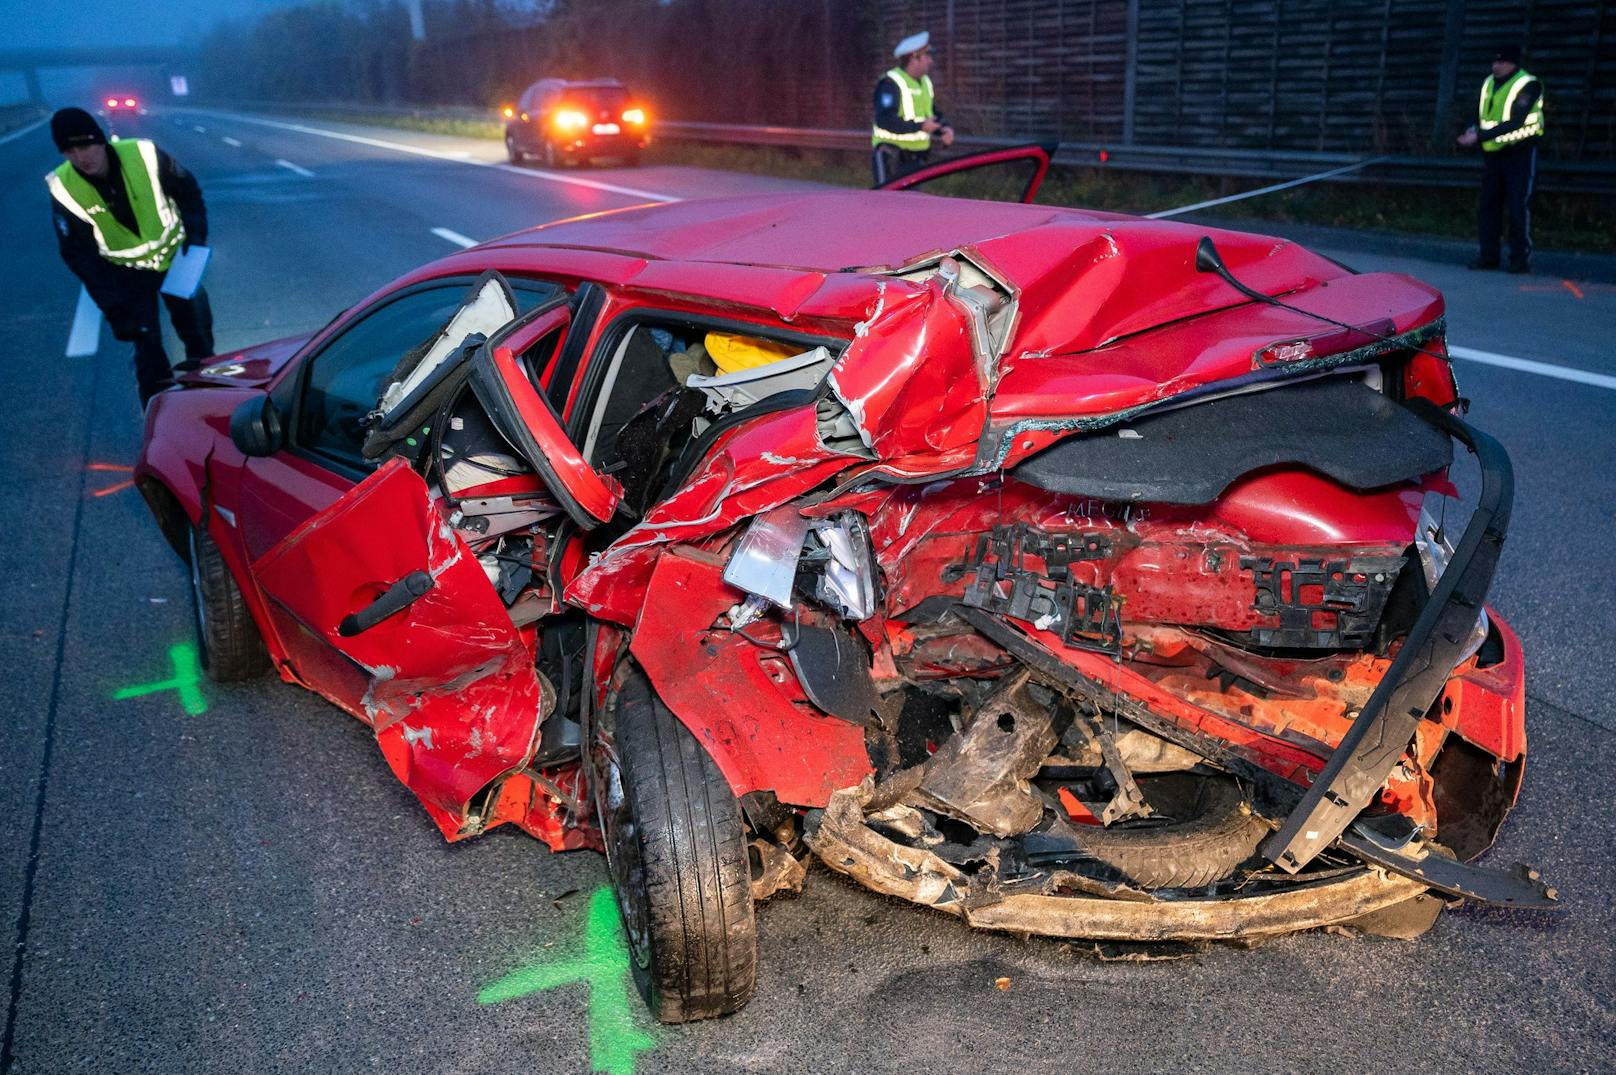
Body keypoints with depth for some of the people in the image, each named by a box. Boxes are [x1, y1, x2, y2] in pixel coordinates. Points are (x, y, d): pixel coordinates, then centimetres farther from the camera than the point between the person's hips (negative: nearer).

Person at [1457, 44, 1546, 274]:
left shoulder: (1527, 85, -13)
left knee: (1518, 207, -7)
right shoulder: (1489, 83, 9)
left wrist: (1479, 136, -27)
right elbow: (1479, 115, 16)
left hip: (1519, 153, -7)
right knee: (1488, 207, 5)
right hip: (1492, 153, 7)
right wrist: (1473, 130, -8)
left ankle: (1521, 259, -3)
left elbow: (1514, 123, -22)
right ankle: (1489, 256, 12)